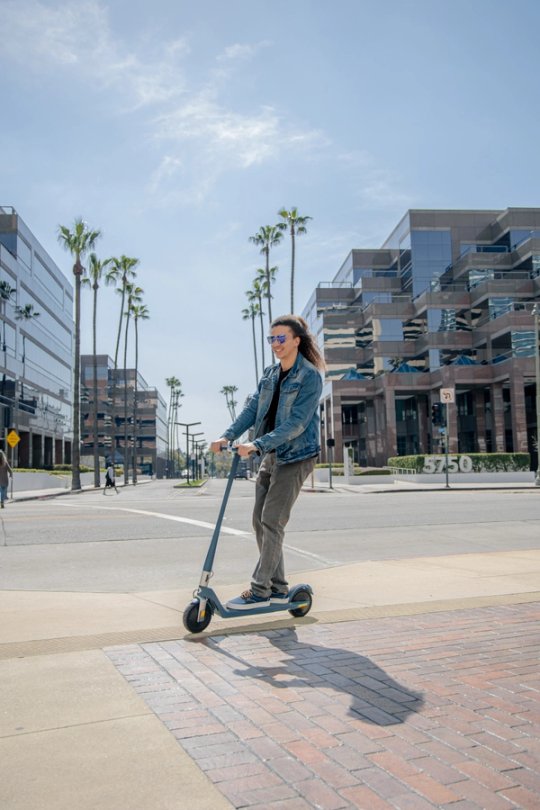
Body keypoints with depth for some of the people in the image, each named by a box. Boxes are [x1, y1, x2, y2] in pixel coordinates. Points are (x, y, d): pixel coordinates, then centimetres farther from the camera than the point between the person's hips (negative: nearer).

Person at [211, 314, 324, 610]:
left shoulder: (310, 376, -12)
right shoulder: (270, 374, 11)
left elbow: (296, 423, -20)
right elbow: (253, 408, 5)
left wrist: (257, 444, -28)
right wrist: (228, 435, -11)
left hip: (296, 456, -8)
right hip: (271, 455, 8)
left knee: (272, 522, -10)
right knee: (260, 521, 8)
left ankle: (259, 591, -1)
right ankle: (278, 587, 18)